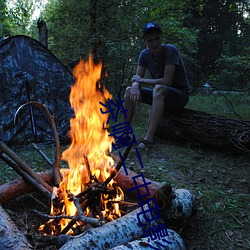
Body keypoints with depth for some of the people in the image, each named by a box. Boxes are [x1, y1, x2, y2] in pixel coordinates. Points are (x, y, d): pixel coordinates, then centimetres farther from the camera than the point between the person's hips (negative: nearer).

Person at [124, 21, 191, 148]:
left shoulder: (170, 50, -20)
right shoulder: (145, 54, -2)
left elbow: (166, 81, -27)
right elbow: (137, 78, -3)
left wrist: (141, 80, -16)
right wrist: (135, 85, -28)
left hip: (180, 95, -6)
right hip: (161, 95, 7)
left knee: (159, 88, -37)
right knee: (129, 91, -6)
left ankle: (149, 138, -39)